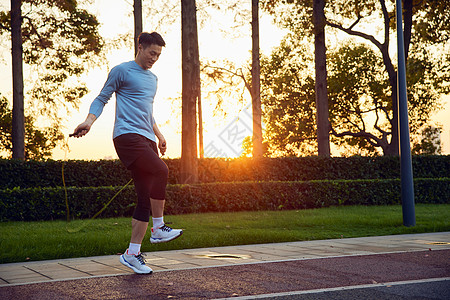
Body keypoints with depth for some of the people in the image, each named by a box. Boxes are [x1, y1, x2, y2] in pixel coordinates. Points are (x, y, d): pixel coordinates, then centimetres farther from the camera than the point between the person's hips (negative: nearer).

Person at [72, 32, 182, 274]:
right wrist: (89, 121, -13)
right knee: (161, 171, -29)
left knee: (146, 199, 0)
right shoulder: (121, 71, 3)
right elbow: (102, 98, 3)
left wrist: (158, 134, 36)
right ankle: (158, 229, -17)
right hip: (126, 134, -7)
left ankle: (132, 254, 4)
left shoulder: (152, 78, 25)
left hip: (146, 140, 8)